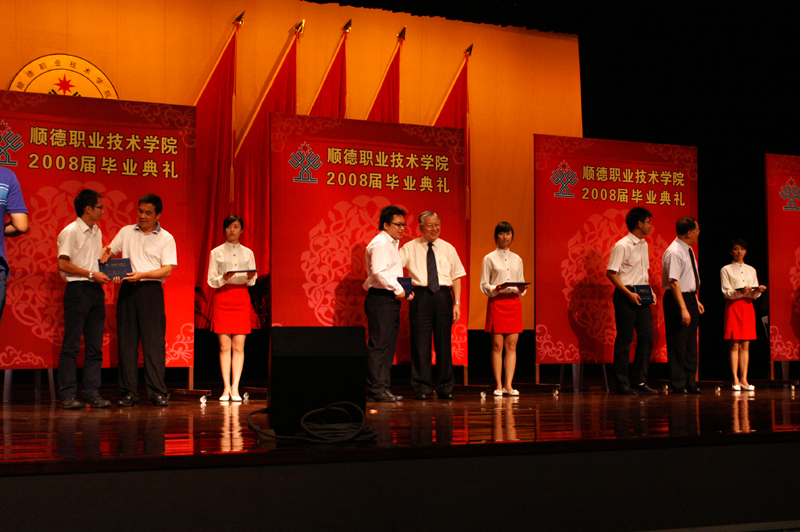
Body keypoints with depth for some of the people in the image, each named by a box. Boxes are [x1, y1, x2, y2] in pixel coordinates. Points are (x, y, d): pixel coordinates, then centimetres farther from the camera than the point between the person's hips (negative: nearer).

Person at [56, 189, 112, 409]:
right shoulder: (70, 232, -7)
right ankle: (68, 395, -1)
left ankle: (92, 393, 10)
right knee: (71, 346, -4)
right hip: (77, 290, -7)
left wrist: (105, 274, 4)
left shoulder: (97, 232, 16)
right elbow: (63, 264, -12)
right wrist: (91, 274, -14)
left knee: (95, 346, 6)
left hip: (96, 290, 7)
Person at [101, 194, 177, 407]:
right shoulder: (126, 232, 15)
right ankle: (129, 392, 6)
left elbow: (167, 270, -4)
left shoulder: (166, 238, 5)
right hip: (127, 289, 3)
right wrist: (106, 253, -6)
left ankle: (157, 392, -4)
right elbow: (109, 250, 19)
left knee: (154, 342, -6)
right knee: (127, 341, 2)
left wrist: (142, 275, -18)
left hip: (151, 290, -3)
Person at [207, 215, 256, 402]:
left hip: (241, 297, 1)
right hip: (222, 297, -1)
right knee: (224, 345, -4)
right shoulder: (216, 252, 8)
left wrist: (250, 277, -13)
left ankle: (235, 388, -3)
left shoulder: (248, 253, 13)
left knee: (239, 345, -4)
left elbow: (252, 282, 9)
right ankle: (226, 388, 0)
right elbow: (211, 281, 2)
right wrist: (223, 278, -17)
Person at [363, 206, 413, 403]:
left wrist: (403, 290, 11)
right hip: (380, 299, -10)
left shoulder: (392, 244, 23)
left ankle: (383, 388, 14)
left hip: (390, 300, 10)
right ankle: (376, 389, -8)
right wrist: (398, 290, -15)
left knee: (388, 346, 10)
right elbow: (379, 272, -22)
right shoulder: (380, 243, -10)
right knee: (378, 344, -9)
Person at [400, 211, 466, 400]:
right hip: (421, 295, -2)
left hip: (443, 295, 2)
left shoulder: (448, 248, 12)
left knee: (444, 342, 4)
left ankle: (444, 388, 13)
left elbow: (456, 277, 11)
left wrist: (457, 303, 2)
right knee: (421, 343, -2)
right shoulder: (410, 248, 6)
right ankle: (422, 388, 5)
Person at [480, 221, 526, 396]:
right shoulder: (489, 259, 3)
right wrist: (496, 288, -18)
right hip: (496, 303, -3)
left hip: (514, 303, 4)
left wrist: (521, 289, -6)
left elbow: (522, 286, 16)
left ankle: (508, 385, 1)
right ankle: (498, 385, 0)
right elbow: (484, 285, 0)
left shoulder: (517, 259, 14)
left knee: (512, 345, -1)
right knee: (497, 345, -4)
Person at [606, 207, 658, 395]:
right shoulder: (622, 246, -12)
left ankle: (639, 381, 14)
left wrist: (650, 291, 10)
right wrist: (629, 293, -19)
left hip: (642, 296, 8)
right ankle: (622, 384, 4)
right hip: (625, 296, -8)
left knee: (647, 337, 5)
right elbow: (610, 273, -14)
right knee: (624, 339, -3)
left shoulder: (644, 244, 14)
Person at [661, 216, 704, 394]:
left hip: (690, 298, 10)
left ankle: (690, 382, 19)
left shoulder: (688, 250, 12)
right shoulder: (674, 252, -18)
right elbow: (674, 282, -24)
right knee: (678, 344, -4)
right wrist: (683, 308, -27)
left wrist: (695, 300, 19)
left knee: (691, 344, 12)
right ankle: (678, 384, 2)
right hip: (677, 299, -10)